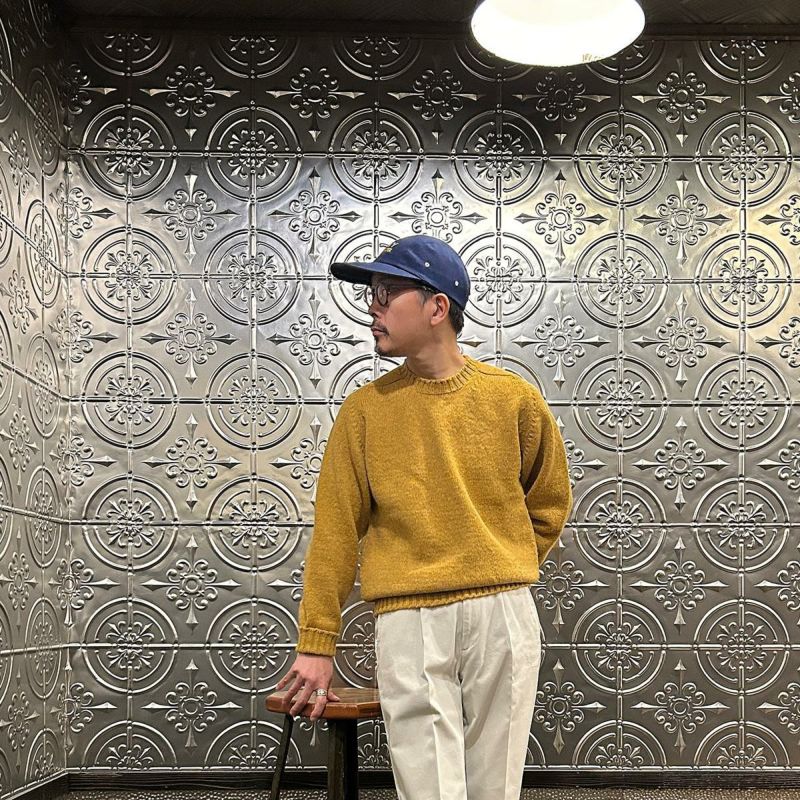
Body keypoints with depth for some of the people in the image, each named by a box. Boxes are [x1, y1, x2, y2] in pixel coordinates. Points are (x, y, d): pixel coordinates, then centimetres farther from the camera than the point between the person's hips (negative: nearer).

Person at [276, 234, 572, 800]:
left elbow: (550, 500, 17)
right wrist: (316, 645, -1)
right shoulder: (365, 409, 2)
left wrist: (505, 570, 11)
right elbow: (336, 531, 1)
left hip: (504, 613, 1)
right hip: (408, 621, -1)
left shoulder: (514, 397, 3)